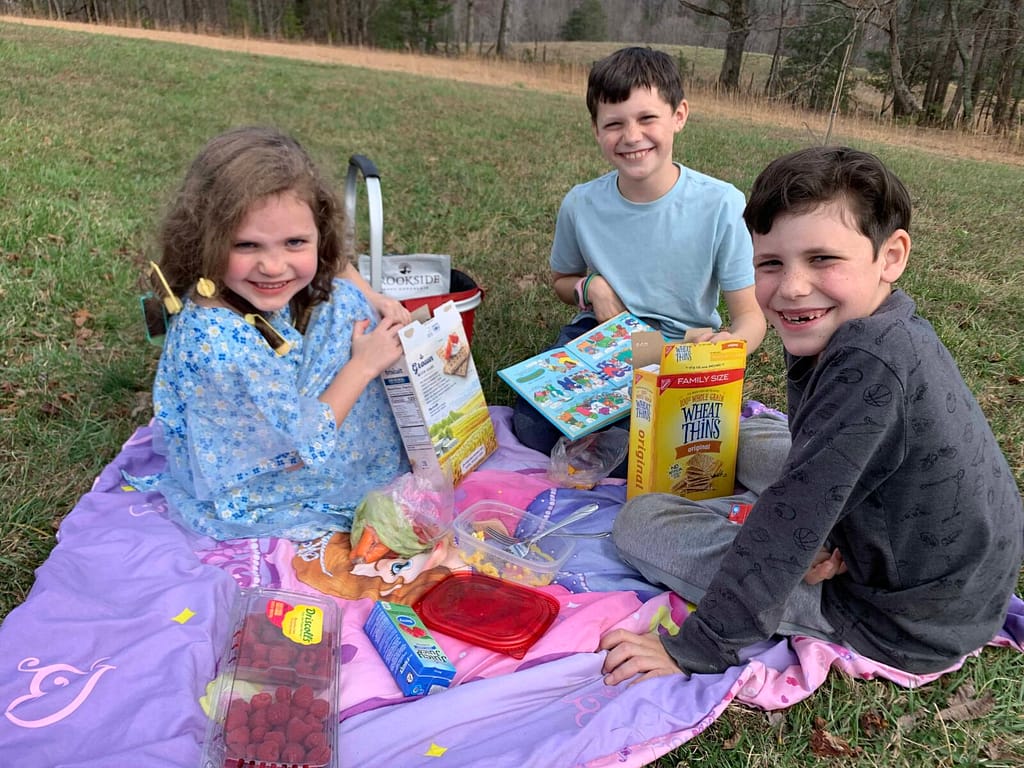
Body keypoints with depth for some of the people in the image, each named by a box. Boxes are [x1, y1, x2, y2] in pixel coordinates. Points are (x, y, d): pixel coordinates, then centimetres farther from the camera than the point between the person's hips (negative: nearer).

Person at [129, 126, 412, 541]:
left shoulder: (260, 286, -16)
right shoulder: (217, 340, -38)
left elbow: (333, 263, 9)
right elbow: (300, 450, -28)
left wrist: (371, 298, -7)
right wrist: (363, 365, -22)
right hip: (249, 500, -7)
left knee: (344, 301, 3)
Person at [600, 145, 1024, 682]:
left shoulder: (872, 361, -33)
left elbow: (795, 517, -30)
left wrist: (696, 649, -22)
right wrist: (814, 533, -17)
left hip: (899, 625, -9)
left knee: (639, 522, -7)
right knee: (751, 442, 24)